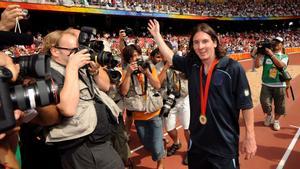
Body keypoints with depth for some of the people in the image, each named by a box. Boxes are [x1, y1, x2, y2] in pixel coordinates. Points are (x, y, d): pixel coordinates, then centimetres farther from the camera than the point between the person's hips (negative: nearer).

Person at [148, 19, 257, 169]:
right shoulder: (191, 64, -1)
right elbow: (169, 57, 14)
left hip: (224, 144, -4)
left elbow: (246, 104, -11)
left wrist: (250, 137, -9)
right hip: (197, 142, 5)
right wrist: (157, 35, 19)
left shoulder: (233, 68, -14)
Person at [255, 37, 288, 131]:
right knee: (265, 103, -5)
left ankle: (276, 120, 31)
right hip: (266, 85, 0)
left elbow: (281, 64, -18)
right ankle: (269, 115, 26)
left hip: (279, 85, 0)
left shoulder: (284, 56, 5)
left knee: (279, 105, 8)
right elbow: (257, 65, -6)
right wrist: (259, 53, -13)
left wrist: (271, 54, -20)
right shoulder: (265, 55, 5)